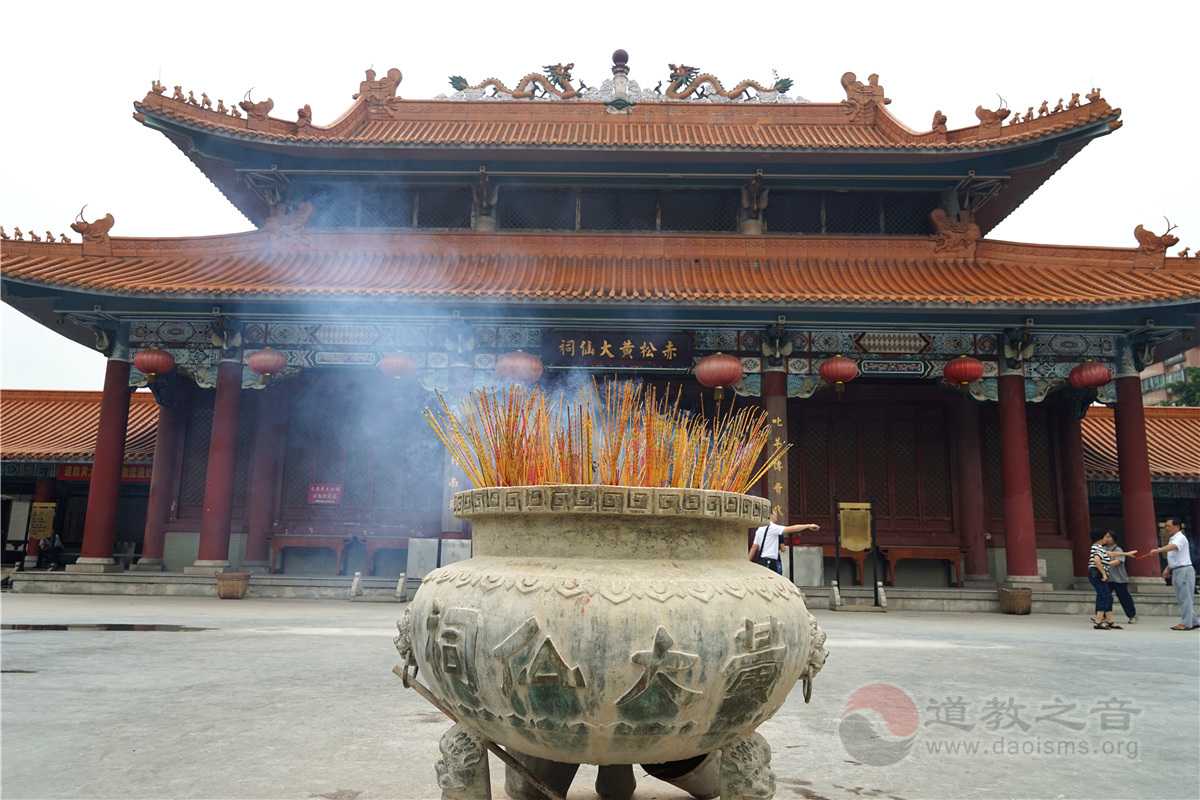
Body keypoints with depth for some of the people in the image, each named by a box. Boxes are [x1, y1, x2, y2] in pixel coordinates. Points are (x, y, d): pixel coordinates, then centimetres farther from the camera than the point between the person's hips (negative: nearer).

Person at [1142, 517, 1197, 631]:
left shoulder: (1180, 538, -13)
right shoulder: (1172, 539, 17)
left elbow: (1172, 547, -36)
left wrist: (1158, 550, -51)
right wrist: (1167, 569, 12)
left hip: (1184, 570, -10)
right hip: (1176, 571, 10)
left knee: (1185, 597, -6)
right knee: (1182, 598, 12)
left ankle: (1186, 623, -4)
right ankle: (1192, 622, 19)